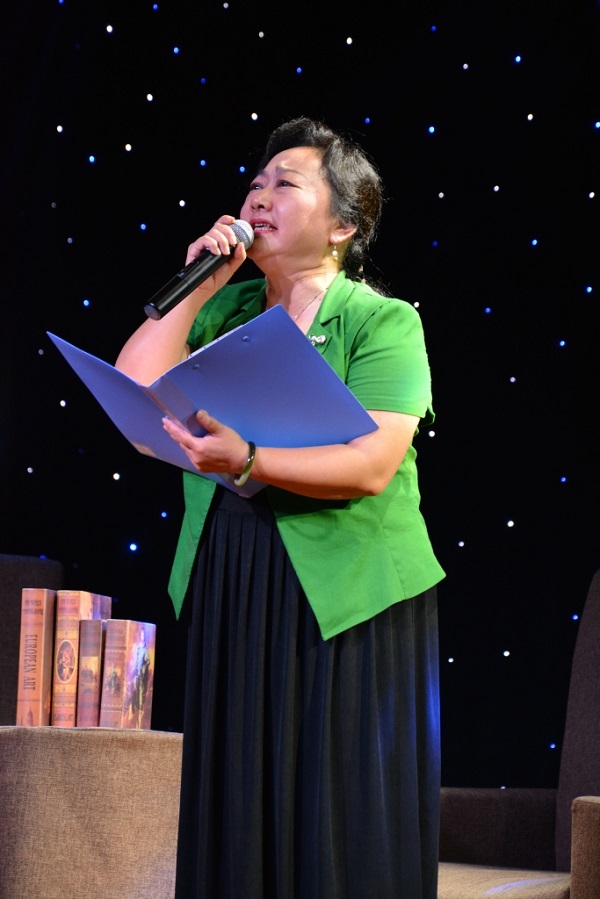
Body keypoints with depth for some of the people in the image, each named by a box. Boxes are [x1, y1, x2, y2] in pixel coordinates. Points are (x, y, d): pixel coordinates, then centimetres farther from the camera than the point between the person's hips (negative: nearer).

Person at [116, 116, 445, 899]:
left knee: (344, 827, 0)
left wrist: (247, 459, -29)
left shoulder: (383, 322, -5)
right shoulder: (227, 307, 11)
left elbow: (371, 465, -18)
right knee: (235, 814, 9)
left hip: (346, 597, -5)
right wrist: (201, 282, -3)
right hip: (231, 592, 5)